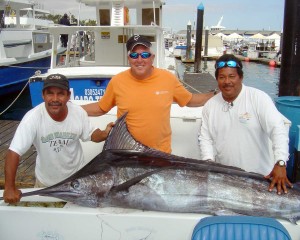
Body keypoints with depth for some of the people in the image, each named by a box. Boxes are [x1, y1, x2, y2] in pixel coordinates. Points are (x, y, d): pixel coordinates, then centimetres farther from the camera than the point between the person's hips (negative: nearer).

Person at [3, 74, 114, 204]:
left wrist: (105, 134, -25)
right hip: (46, 182, -1)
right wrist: (9, 188, -30)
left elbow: (90, 134, -3)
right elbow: (14, 152, -28)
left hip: (77, 176, 2)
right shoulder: (33, 117, -28)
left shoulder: (78, 112, -19)